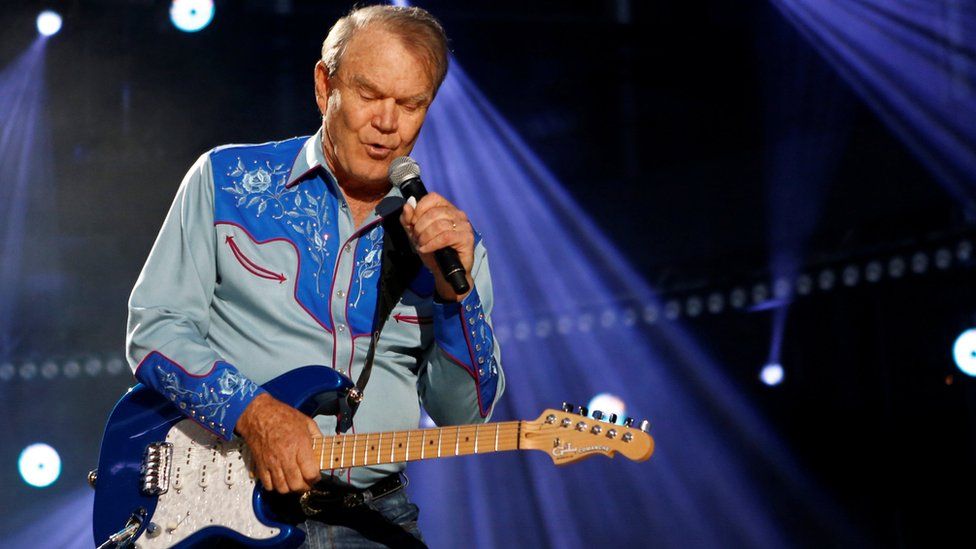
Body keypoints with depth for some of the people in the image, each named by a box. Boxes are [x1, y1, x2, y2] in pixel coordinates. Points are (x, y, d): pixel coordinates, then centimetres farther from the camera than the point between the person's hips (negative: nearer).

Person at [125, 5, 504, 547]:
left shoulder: (450, 241, 9)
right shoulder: (227, 181, 4)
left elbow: (465, 415, 6)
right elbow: (153, 328, 0)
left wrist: (455, 289, -9)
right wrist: (253, 412, -14)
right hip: (226, 498, -2)